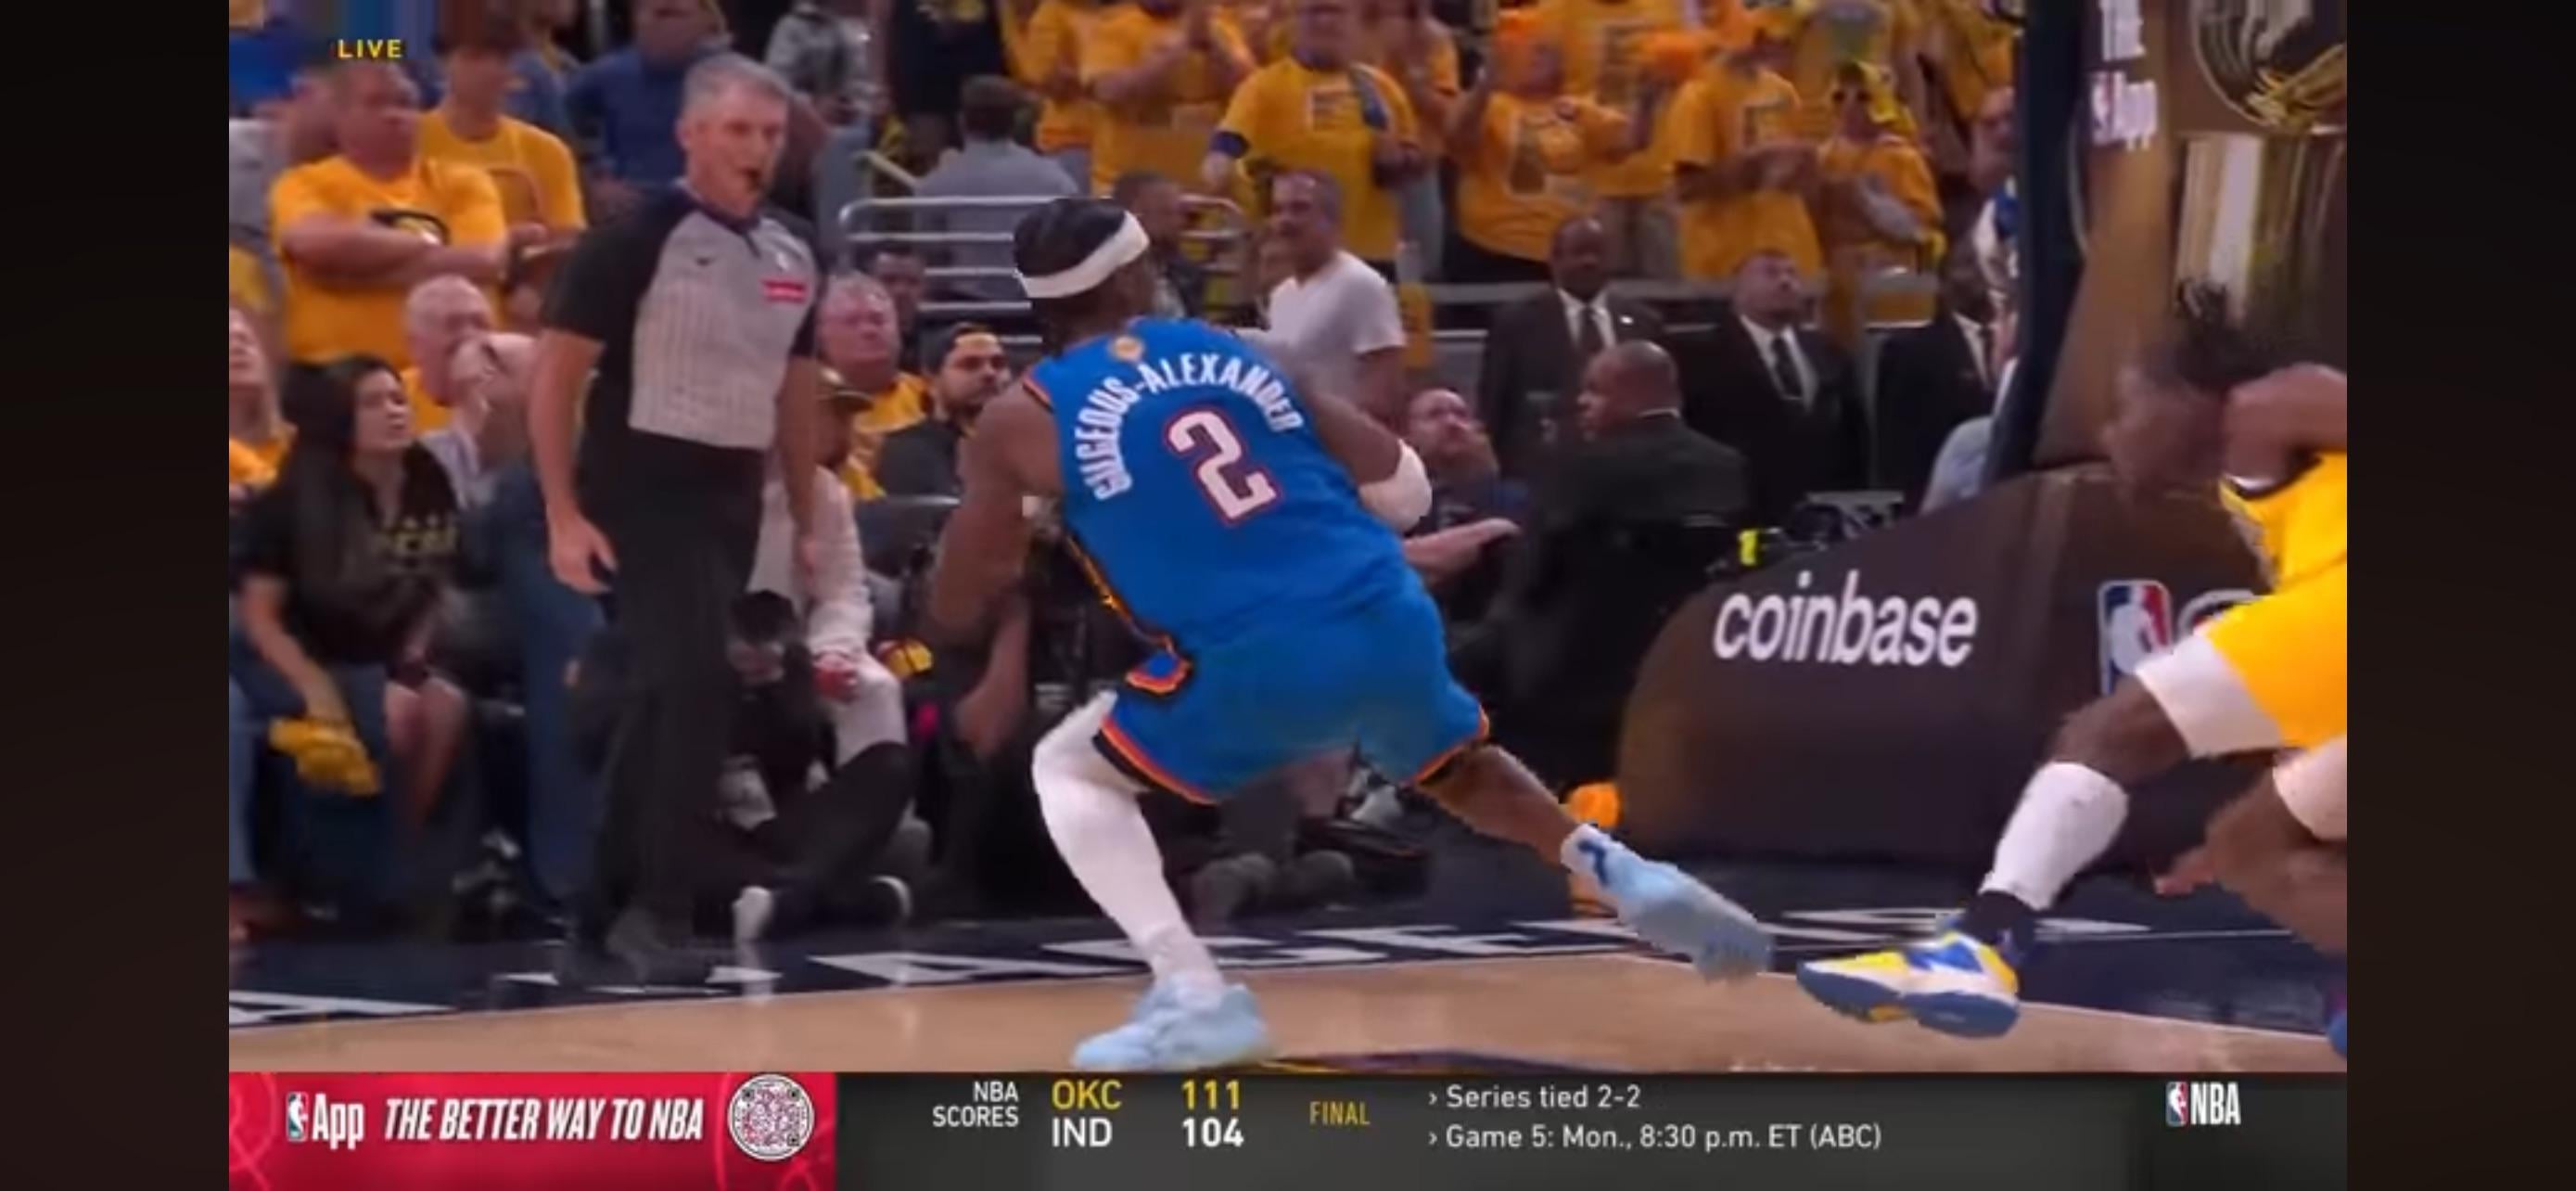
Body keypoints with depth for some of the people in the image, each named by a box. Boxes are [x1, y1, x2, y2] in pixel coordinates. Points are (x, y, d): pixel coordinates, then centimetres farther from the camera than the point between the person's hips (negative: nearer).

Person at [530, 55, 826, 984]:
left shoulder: (794, 251, 8)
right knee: (694, 686, -18)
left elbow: (795, 390, 19)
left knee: (667, 699, 10)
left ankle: (604, 916, 17)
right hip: (644, 492, -7)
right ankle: (652, 911, -13)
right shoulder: (636, 239, -12)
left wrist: (807, 519, 16)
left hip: (734, 498, 7)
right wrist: (563, 515, -15)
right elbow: (554, 378, -11)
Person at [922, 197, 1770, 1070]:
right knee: (1457, 769, 37)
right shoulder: (1230, 351, 16)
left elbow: (952, 613, 10)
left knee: (1068, 771, 16)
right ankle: (1620, 872, 18)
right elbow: (1404, 491, 15)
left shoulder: (1024, 419, 5)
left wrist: (1015, 532, 30)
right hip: (1394, 621, 5)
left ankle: (1194, 995, 1)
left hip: (1263, 662, -5)